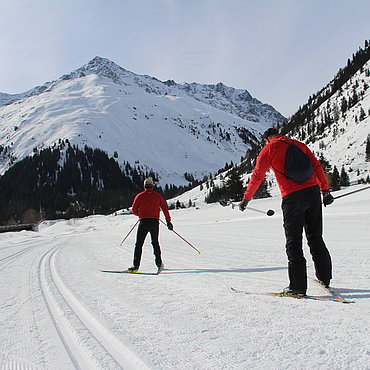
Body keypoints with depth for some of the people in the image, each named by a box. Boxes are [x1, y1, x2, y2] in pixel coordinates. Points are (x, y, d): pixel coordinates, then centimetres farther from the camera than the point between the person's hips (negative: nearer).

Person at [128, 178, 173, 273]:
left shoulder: (139, 196, 3)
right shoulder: (158, 196, 6)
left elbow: (134, 210, 5)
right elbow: (165, 208, 3)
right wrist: (168, 221, 5)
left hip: (143, 222, -2)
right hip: (155, 222, 2)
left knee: (139, 244, 3)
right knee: (155, 243, 15)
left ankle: (136, 265, -1)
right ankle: (159, 263, 9)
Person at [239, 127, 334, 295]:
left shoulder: (268, 149, 3)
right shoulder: (298, 144, 17)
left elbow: (257, 176, 0)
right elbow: (317, 167, 13)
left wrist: (246, 198, 8)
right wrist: (325, 191, 15)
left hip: (292, 197, -5)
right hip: (313, 191, 5)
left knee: (293, 241, 2)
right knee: (315, 237, 16)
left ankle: (298, 285, 2)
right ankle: (324, 277, 24)